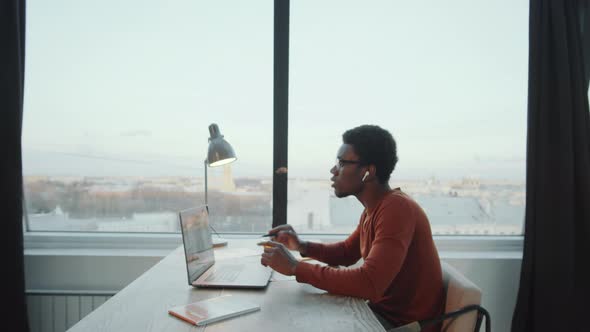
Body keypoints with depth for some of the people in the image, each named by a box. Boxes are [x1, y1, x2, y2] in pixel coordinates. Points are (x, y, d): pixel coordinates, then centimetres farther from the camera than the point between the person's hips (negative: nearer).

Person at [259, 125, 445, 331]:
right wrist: (302, 246, -1)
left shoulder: (397, 208, -26)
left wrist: (295, 267, -27)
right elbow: (346, 253, 16)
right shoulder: (372, 209, 4)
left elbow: (369, 283, -35)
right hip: (382, 310, 8)